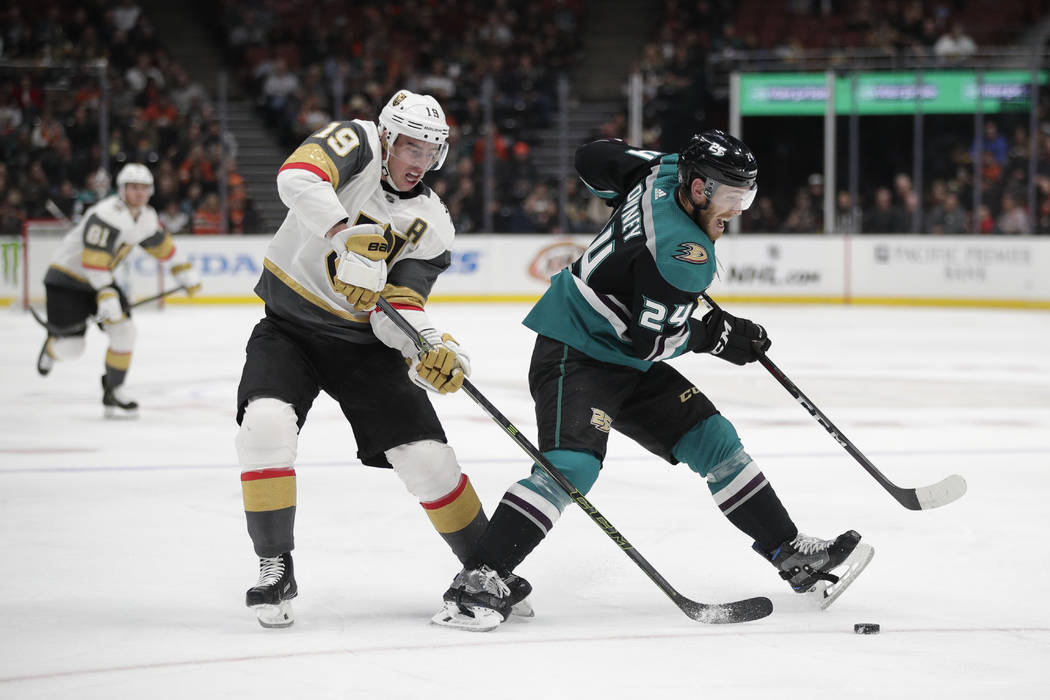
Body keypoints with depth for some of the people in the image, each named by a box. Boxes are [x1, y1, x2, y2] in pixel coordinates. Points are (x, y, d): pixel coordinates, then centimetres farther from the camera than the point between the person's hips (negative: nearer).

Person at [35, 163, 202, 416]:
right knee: (71, 347, -8)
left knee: (124, 331, -8)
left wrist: (186, 272, 19)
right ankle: (52, 347, 30)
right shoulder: (107, 215, -28)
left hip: (101, 278, 8)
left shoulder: (146, 218, 0)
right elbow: (94, 259, -33)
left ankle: (113, 392, 5)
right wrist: (105, 295, -37)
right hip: (67, 277, -8)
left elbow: (162, 245, 18)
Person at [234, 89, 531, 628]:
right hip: (288, 326, -2)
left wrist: (433, 348, -30)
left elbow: (395, 309, -9)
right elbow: (297, 178, -33)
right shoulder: (358, 144, -11)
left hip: (361, 342, 3)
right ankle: (275, 568, -12)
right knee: (266, 424, -28)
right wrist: (349, 236, -47)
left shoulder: (431, 225, -3)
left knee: (426, 457, -5)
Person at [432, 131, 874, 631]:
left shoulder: (664, 172, -2)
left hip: (626, 363, 10)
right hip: (574, 353, -10)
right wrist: (713, 335, -9)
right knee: (572, 466, -28)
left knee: (713, 440, 8)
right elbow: (648, 340, -22)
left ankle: (791, 555, 14)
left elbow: (592, 159, 12)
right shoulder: (683, 252, -27)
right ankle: (479, 580, -28)